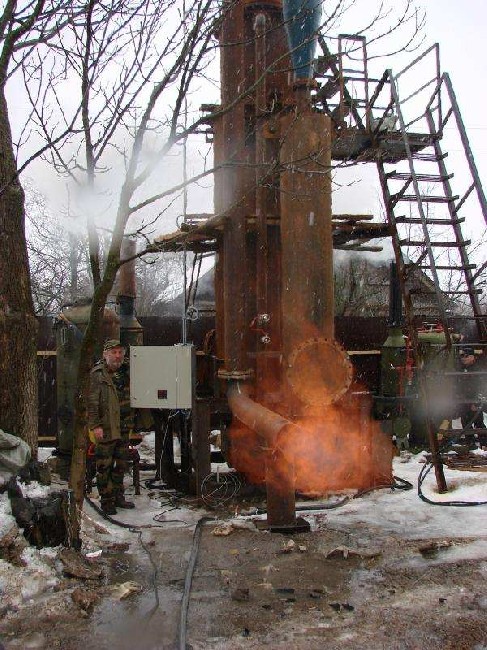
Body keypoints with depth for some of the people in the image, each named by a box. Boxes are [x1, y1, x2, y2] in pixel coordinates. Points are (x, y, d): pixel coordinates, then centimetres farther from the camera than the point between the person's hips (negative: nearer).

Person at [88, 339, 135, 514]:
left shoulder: (114, 374, 15)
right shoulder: (97, 373, -9)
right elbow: (92, 401, -16)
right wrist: (95, 425, -22)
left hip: (117, 429, 9)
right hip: (103, 430, -8)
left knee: (122, 462, 14)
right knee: (104, 466, -1)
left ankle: (117, 497, 27)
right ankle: (107, 502, 8)